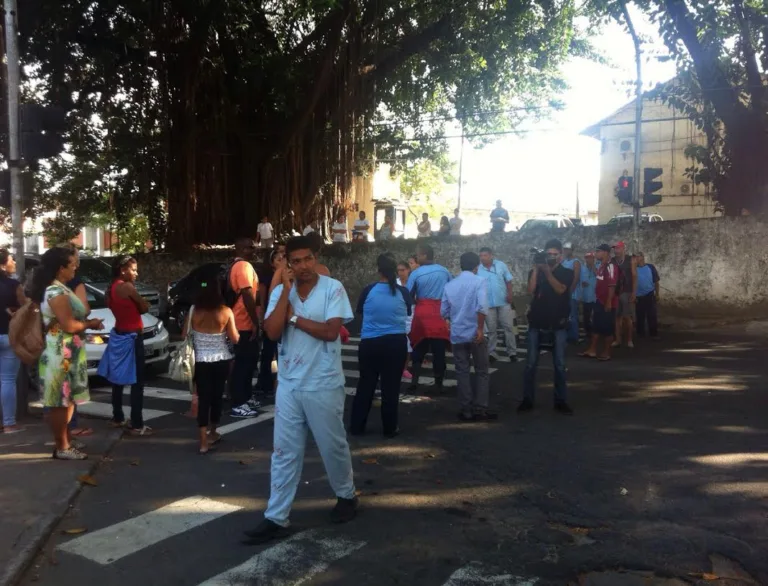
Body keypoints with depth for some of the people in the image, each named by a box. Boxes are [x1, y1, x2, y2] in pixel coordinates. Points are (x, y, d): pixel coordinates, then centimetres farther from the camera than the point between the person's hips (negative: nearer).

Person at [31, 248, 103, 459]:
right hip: (61, 354, -10)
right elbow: (69, 325, -23)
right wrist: (90, 324, -7)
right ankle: (61, 448, 7)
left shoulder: (59, 289, 13)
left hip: (67, 353, 10)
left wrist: (88, 322, 7)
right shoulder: (56, 292, -19)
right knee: (60, 402, -2)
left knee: (67, 400, 17)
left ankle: (65, 440, 28)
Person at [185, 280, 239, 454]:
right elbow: (235, 339, -6)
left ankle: (204, 441, -2)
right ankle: (212, 433, 32)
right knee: (216, 397, 15)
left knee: (203, 398, 3)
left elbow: (185, 335, 1)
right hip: (221, 361, 0)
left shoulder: (194, 310, -7)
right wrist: (236, 331, 14)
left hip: (200, 361, 0)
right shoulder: (226, 311, -9)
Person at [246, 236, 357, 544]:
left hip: (323, 386, -3)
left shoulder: (333, 288, -9)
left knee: (333, 446, 13)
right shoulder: (280, 292, 2)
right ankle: (276, 518, 16)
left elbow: (331, 331, -19)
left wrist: (294, 317, -13)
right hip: (288, 385, 4)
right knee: (284, 453, 8)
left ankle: (346, 496, 37)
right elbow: (272, 332, -12)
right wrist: (287, 291, -14)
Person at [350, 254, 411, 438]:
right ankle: (389, 428, 17)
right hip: (396, 343, 0)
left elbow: (360, 312, 9)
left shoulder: (369, 290, -7)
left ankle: (356, 426, 19)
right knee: (391, 387, 8)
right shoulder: (403, 292, -5)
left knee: (365, 385, 12)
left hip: (369, 344, 0)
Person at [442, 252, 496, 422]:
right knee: (481, 372, 9)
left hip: (457, 335, 4)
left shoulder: (449, 285, 7)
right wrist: (480, 328, -15)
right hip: (475, 333, -3)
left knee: (462, 372, 9)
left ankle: (466, 411, 10)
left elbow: (444, 312, 8)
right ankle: (480, 409, 8)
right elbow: (481, 307, -21)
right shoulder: (480, 281, -6)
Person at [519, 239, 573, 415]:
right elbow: (530, 290, -11)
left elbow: (560, 289, -15)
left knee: (560, 364, 2)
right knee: (531, 363, 0)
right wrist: (536, 268, -16)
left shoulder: (567, 273, 4)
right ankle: (527, 400, 6)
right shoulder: (536, 271, 6)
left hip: (558, 324, -1)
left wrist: (547, 272, -23)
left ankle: (561, 401, 10)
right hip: (537, 322, 1)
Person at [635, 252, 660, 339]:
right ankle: (640, 333, 19)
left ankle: (654, 333, 7)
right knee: (640, 316, 9)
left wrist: (657, 294, 0)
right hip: (639, 296, 2)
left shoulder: (650, 267, -5)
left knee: (652, 315, 1)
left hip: (649, 295, -1)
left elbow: (656, 281, 0)